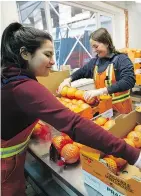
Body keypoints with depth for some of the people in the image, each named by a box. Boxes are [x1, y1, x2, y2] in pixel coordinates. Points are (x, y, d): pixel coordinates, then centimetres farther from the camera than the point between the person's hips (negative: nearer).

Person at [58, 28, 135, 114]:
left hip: (120, 107, -4)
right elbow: (82, 71, 20)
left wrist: (101, 91, -35)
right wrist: (69, 79, 2)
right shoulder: (95, 61, 3)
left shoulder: (122, 59, -13)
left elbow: (129, 81, -27)